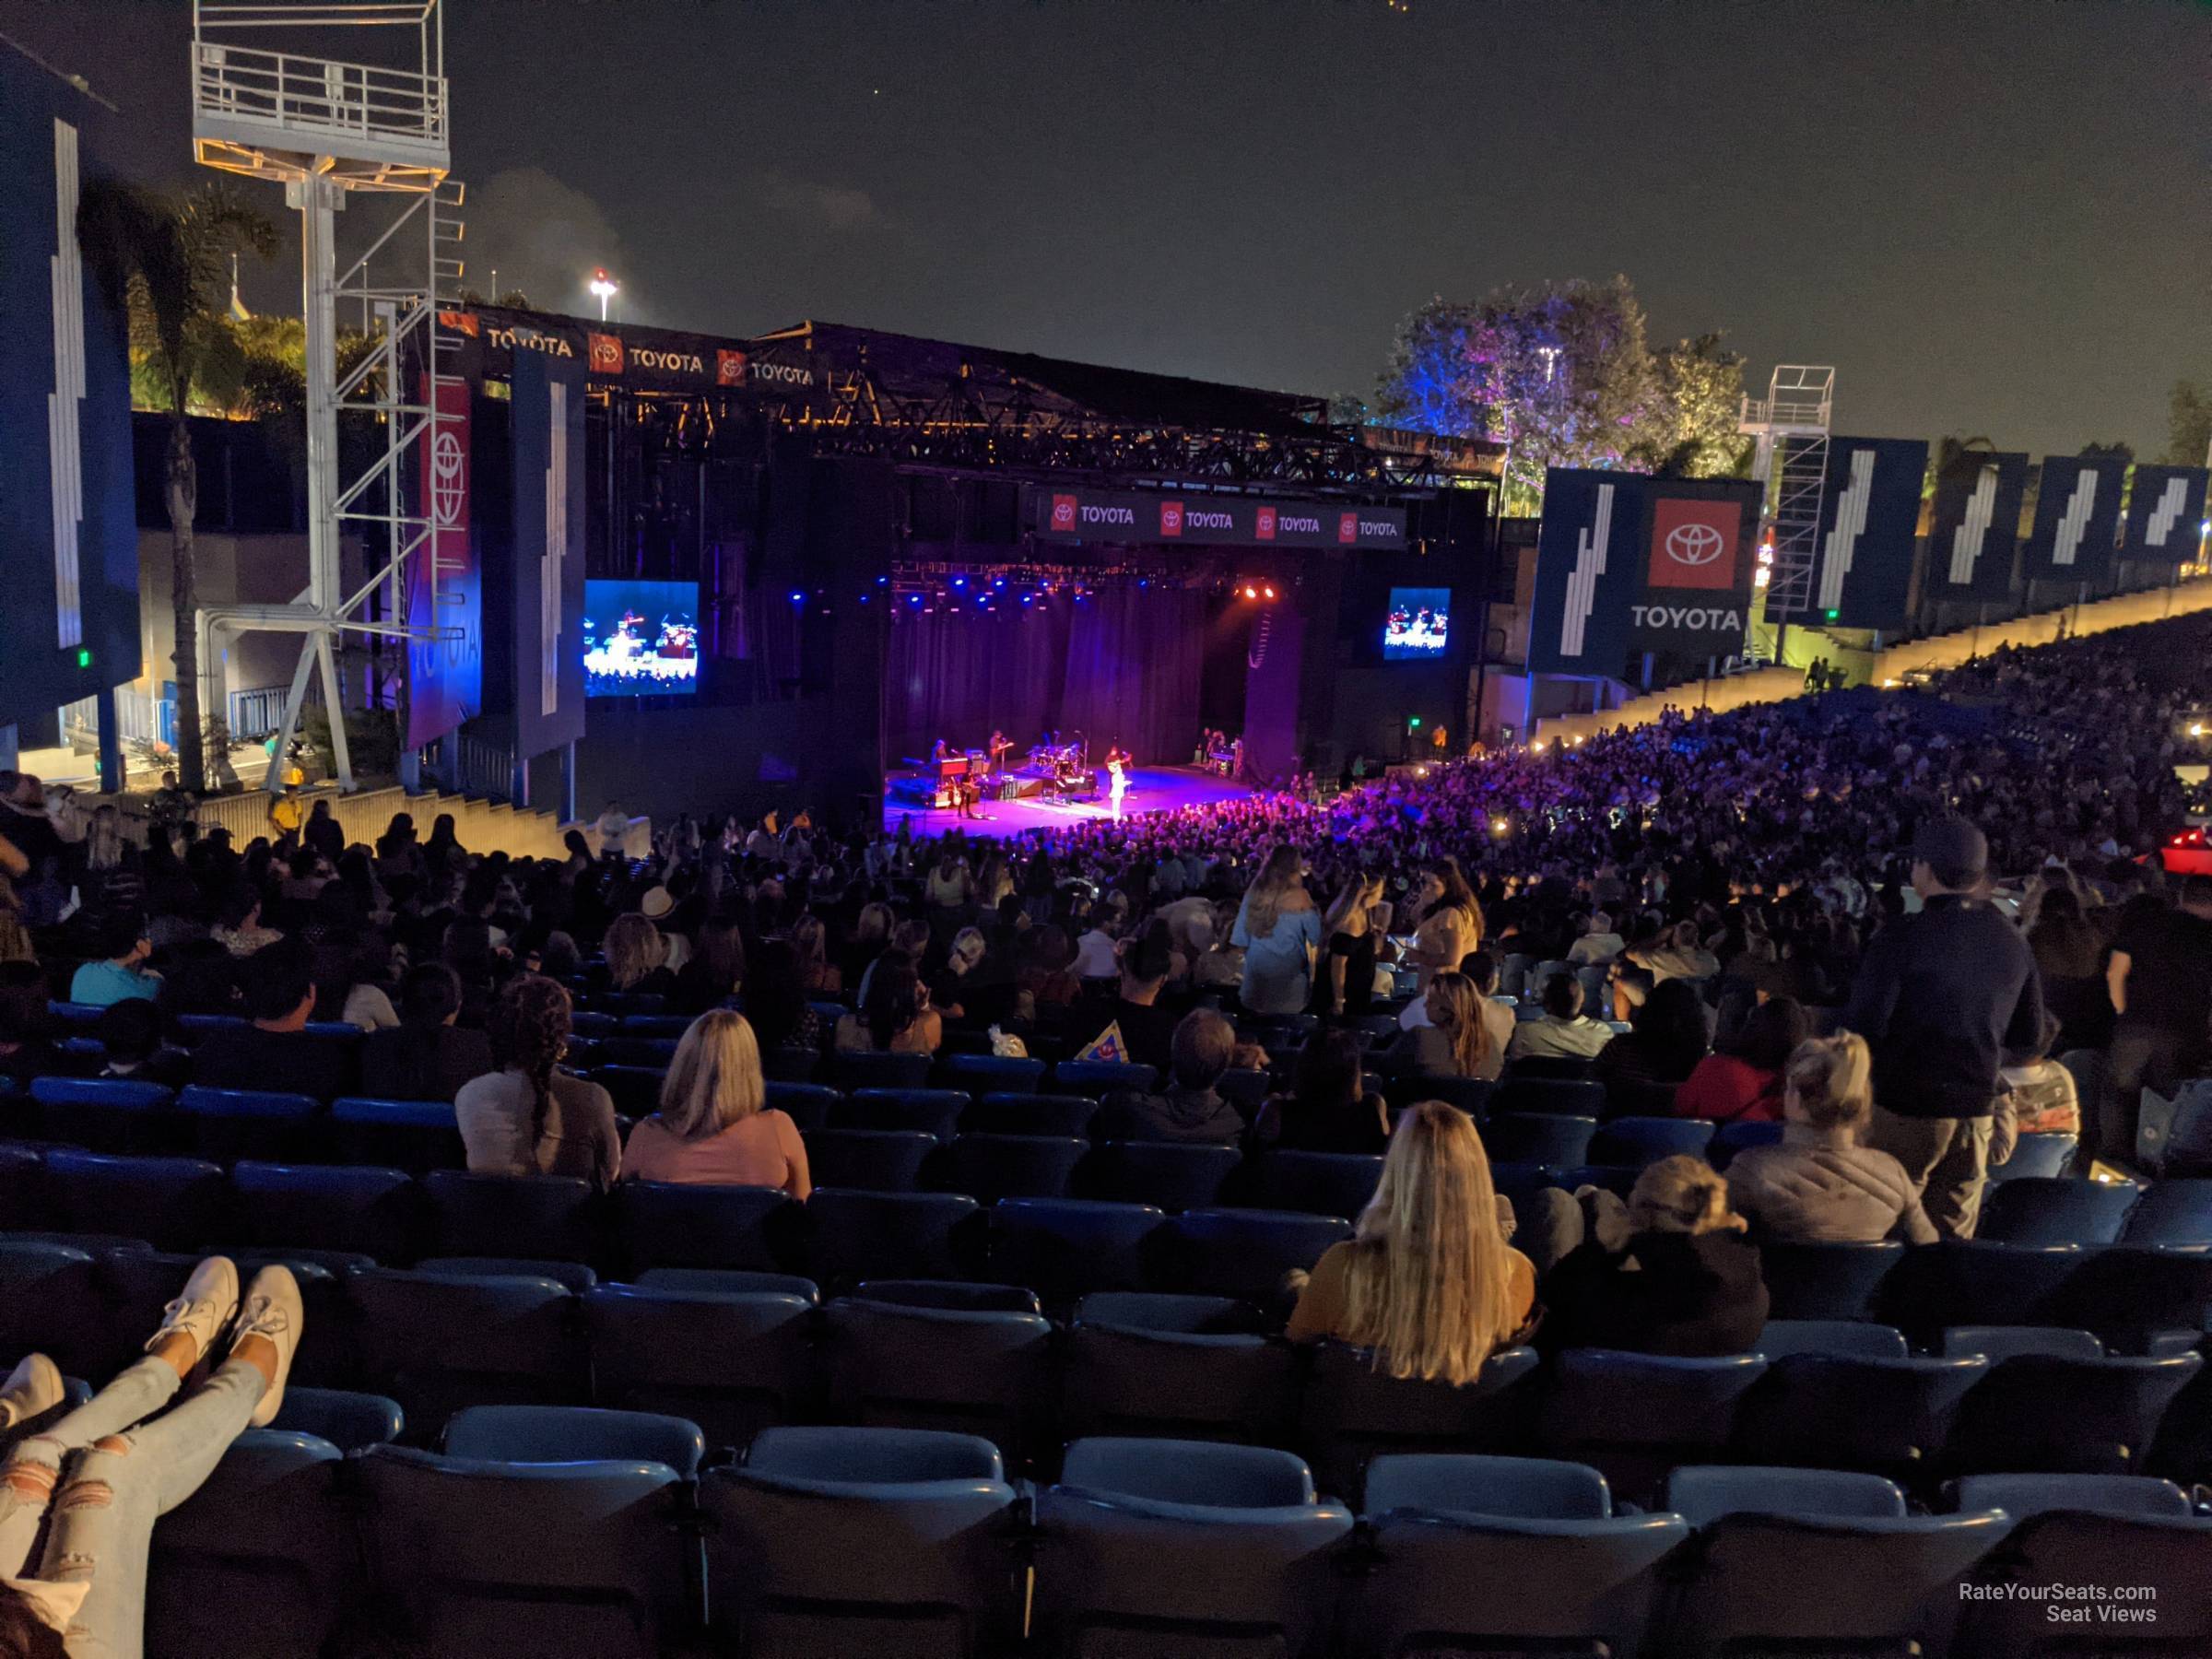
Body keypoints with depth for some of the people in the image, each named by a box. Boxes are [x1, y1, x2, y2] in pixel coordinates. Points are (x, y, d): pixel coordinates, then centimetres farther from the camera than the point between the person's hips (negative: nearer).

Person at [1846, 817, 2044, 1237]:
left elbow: (1863, 1027, -18)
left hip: (1904, 1111, -5)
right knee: (1953, 1240, 15)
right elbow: (2029, 1033, 11)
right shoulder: (2012, 942, 2)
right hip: (1977, 1113, 6)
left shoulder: (1903, 938, -16)